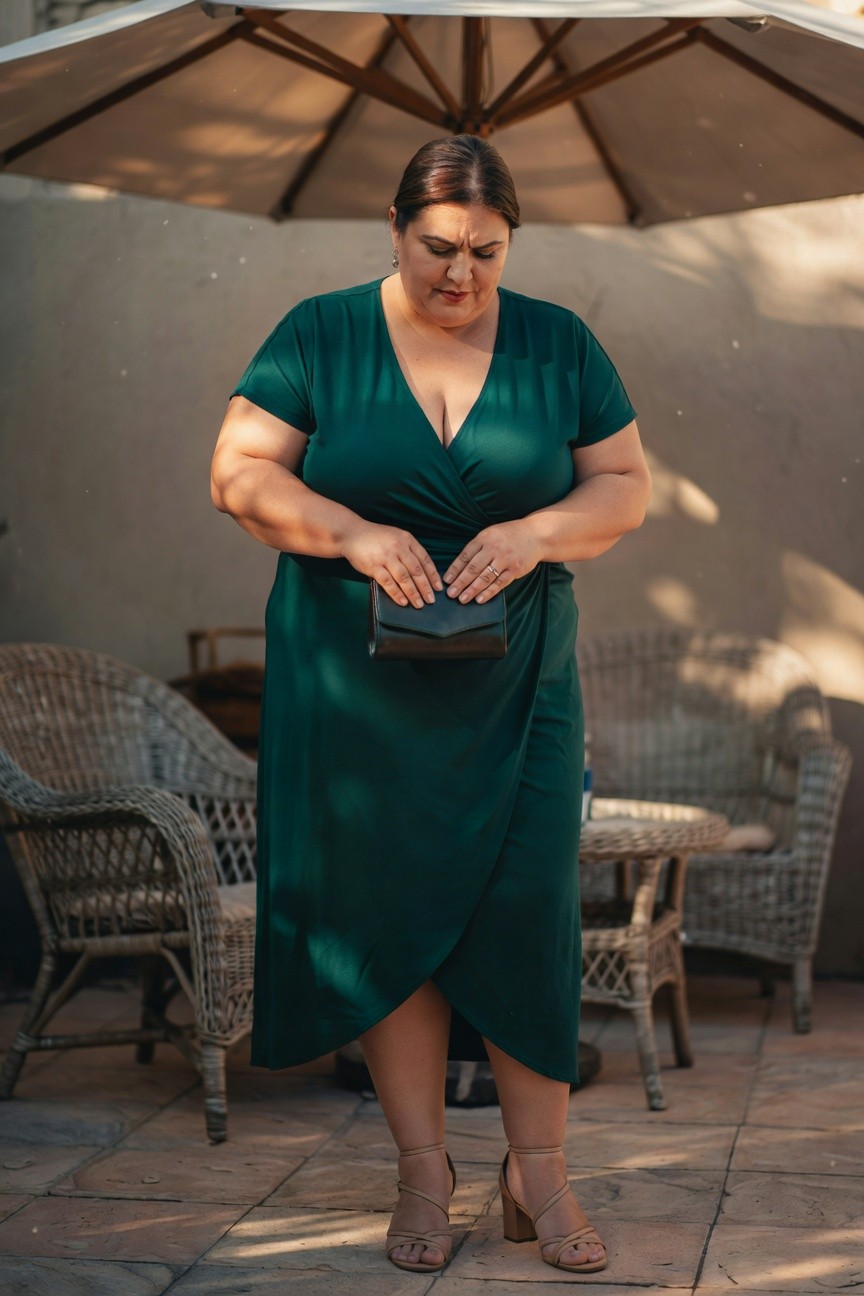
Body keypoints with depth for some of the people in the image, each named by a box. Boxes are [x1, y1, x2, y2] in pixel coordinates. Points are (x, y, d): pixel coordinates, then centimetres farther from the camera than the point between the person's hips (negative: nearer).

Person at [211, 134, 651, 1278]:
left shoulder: (559, 345, 5)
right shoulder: (320, 336, 1)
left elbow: (625, 486, 5)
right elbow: (240, 473, -4)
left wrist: (537, 532, -15)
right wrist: (353, 534, -19)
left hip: (515, 687, 1)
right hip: (353, 686, -1)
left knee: (527, 909, -2)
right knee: (383, 912, 3)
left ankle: (537, 1173, 11)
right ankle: (424, 1170, 15)